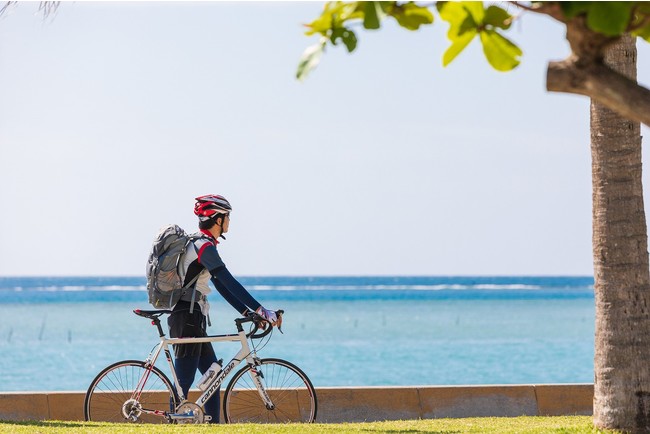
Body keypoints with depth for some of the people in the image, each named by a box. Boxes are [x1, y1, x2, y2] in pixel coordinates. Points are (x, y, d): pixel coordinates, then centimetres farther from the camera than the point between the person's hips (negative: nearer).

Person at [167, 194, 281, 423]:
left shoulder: (200, 244, 17)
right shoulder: (204, 246, -15)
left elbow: (222, 286, 19)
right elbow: (229, 283, -21)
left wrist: (247, 313, 14)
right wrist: (262, 311, -21)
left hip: (192, 319, 10)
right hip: (187, 318, -10)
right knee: (184, 381, -8)